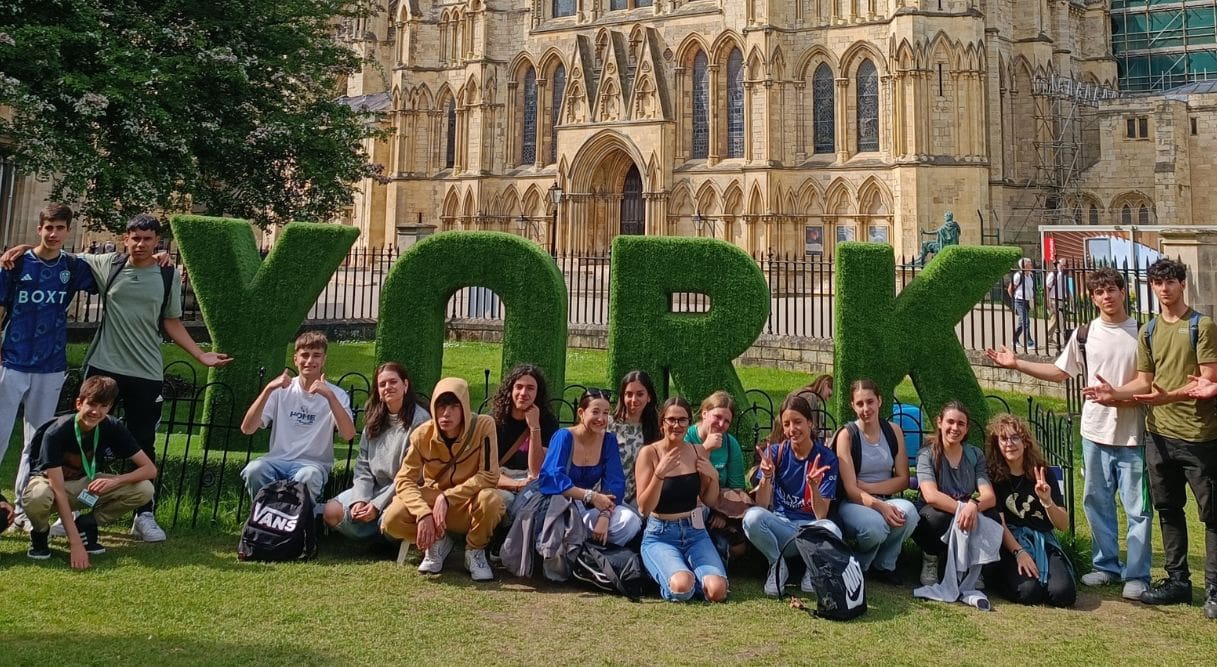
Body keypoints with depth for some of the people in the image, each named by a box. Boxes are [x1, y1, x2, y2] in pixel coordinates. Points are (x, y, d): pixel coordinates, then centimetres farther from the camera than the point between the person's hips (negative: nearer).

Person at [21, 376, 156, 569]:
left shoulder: (112, 428, -18)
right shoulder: (56, 432, -28)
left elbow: (150, 469, -16)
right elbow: (58, 491, -32)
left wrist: (115, 481, -36)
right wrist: (76, 544, -36)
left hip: (86, 484, 4)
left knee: (144, 489, -20)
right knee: (37, 498, -40)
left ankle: (86, 526, 1)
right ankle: (39, 533, -5)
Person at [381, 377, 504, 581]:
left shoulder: (483, 426, -20)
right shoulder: (422, 434, -12)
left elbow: (489, 475, -22)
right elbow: (404, 480, -14)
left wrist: (448, 497, -28)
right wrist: (423, 513, -31)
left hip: (468, 506, -2)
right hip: (433, 501, 2)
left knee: (491, 499, -36)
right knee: (392, 520, -24)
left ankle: (475, 550, -4)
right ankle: (437, 543, 8)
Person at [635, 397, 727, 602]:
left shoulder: (698, 452, 4)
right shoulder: (649, 453, -8)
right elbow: (644, 508, -11)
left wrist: (714, 476, -4)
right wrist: (659, 474, -24)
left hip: (695, 532, 4)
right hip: (660, 535, -3)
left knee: (717, 590, -21)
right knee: (681, 587, -30)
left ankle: (688, 572, 10)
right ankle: (671, 572, 5)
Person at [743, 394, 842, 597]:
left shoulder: (826, 458, -3)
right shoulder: (775, 452, -1)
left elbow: (821, 515, -8)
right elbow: (762, 506, -6)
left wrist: (813, 485, -26)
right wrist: (766, 476, -24)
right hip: (779, 525, 1)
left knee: (831, 530, -36)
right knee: (752, 516, -32)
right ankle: (778, 567, -4)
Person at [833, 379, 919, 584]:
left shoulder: (893, 431, 4)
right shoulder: (847, 435, -8)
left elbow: (903, 480, 2)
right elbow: (850, 489, -14)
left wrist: (866, 486, -12)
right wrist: (880, 506, -31)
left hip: (887, 499, 3)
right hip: (854, 504, -3)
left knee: (908, 511, -32)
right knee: (875, 526, -37)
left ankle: (884, 565, -5)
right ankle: (859, 566, -2)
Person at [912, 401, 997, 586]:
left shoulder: (975, 455, 3)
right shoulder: (927, 455, -7)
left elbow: (990, 497, -12)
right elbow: (931, 496, -24)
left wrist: (973, 506, -35)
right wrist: (962, 507, -39)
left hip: (963, 521, 3)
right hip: (933, 521, -3)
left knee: (992, 518, -28)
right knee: (937, 515, -37)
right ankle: (929, 562, -7)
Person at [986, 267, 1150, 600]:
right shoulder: (1084, 334, 5)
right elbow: (1060, 373, 12)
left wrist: (1120, 396, -18)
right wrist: (1016, 363, 4)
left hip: (1133, 436, -3)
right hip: (1095, 434, 3)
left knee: (1138, 507, 1)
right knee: (1097, 502, 11)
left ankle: (1136, 575, 11)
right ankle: (1106, 565, 24)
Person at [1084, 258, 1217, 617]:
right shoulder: (1148, 332, 11)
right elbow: (1145, 381, 10)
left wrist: (1171, 396, -26)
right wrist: (1115, 393, -8)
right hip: (1160, 435, 6)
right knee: (1168, 509, 13)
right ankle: (1177, 581, 25)